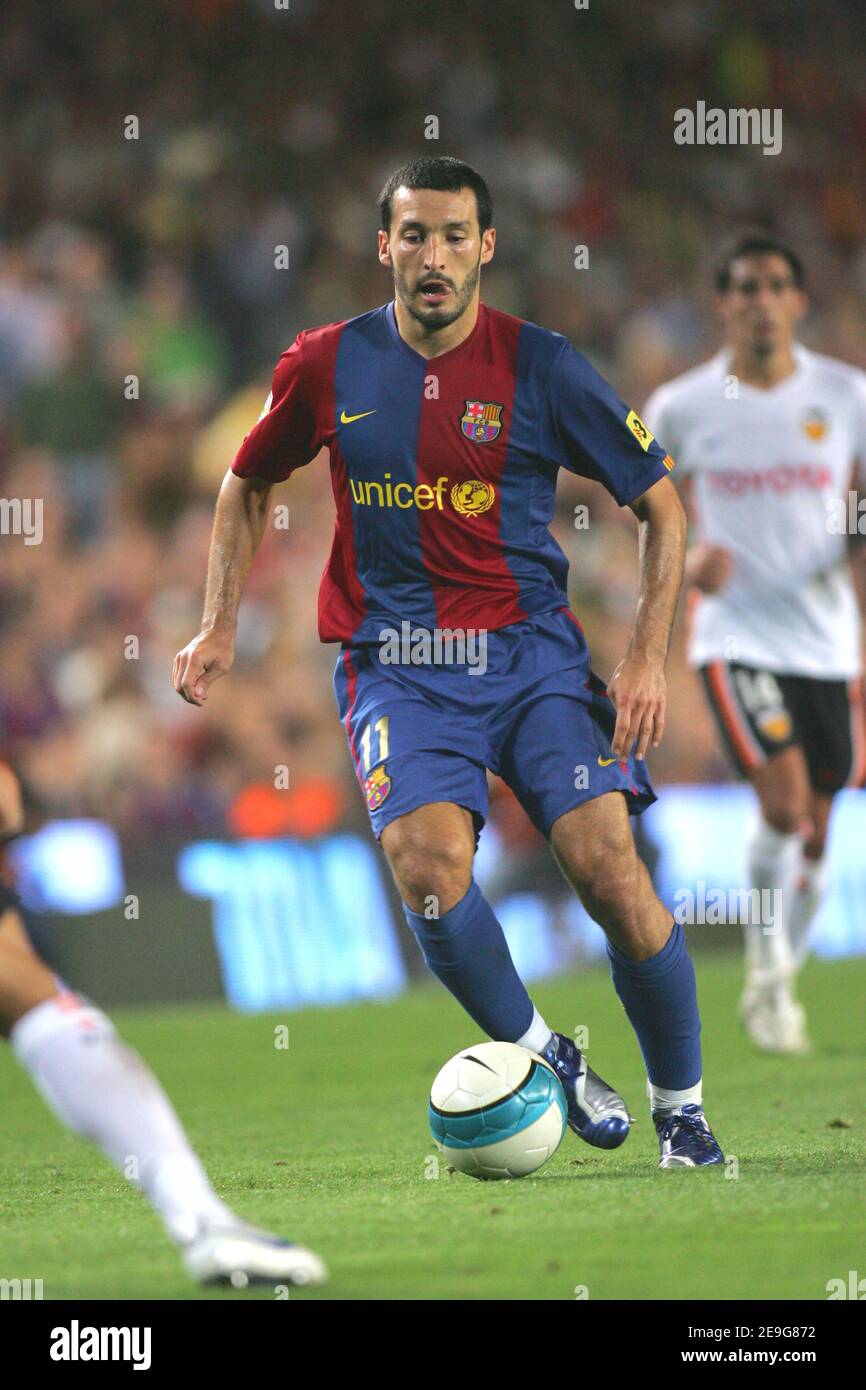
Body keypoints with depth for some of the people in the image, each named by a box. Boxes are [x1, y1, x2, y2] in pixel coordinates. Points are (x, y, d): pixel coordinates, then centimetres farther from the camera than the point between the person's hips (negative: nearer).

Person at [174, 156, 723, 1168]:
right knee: (428, 866, -25)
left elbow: (660, 504, 3)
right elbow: (249, 484, 20)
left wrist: (647, 659, -6)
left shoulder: (539, 366, -4)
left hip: (530, 646, -1)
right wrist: (219, 627, 11)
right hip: (396, 661, 1)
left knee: (609, 870, -14)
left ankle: (682, 1110, 6)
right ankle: (542, 1059, 0)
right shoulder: (328, 365, 2)